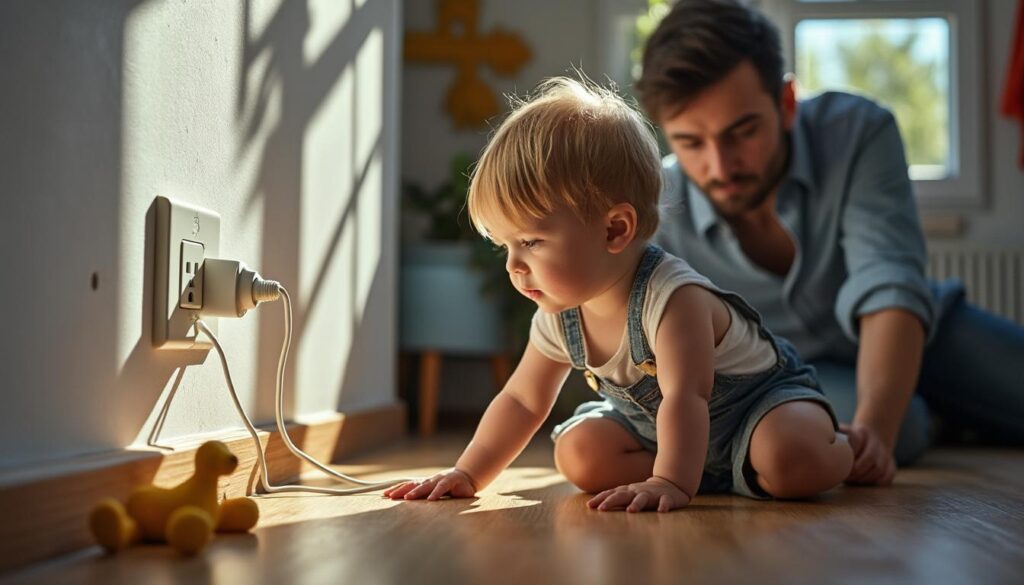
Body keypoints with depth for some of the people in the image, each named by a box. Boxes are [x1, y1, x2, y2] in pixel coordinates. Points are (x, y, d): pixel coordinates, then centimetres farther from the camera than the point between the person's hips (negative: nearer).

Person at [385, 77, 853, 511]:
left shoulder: (673, 296, -36)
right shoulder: (557, 319, -12)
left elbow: (685, 397, -44)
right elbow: (521, 401, -1)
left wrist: (670, 482, -55)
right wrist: (467, 476, -7)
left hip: (761, 397, -7)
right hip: (653, 422, 7)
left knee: (791, 462, -37)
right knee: (579, 452, -15)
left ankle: (841, 450, 0)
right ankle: (724, 472, -8)